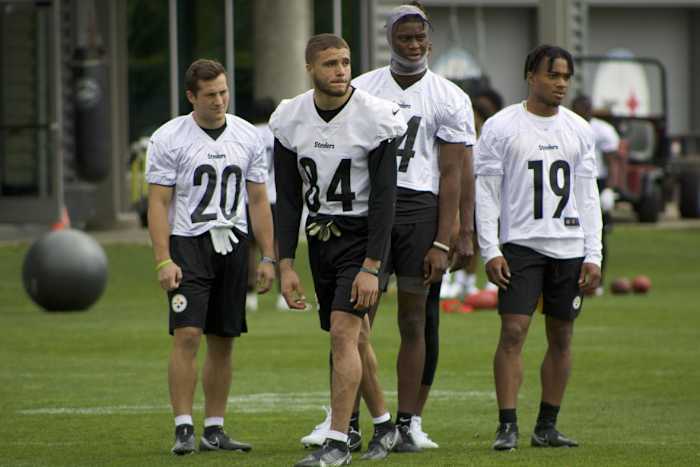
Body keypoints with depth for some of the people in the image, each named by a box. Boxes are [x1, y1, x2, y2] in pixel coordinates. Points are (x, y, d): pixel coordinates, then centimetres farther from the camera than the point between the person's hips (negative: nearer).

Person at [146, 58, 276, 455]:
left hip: (233, 244, 4)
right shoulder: (169, 138, -4)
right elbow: (158, 203, -5)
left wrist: (269, 258, 7)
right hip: (188, 244, -4)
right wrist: (163, 261, -13)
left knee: (224, 340, 5)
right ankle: (183, 428, -12)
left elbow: (258, 200, 12)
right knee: (188, 335, -14)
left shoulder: (247, 136, 8)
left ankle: (214, 429, 11)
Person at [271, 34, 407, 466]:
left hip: (361, 235, -5)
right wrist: (286, 265, -2)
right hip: (321, 236, 5)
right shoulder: (290, 119, -3)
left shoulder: (374, 118, -16)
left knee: (343, 333, -15)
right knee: (355, 337, 14)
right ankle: (384, 425, 31)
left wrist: (371, 267, -20)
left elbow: (384, 198, -16)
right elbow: (288, 198, 2)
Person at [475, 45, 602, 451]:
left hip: (569, 246, 4)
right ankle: (507, 426, -11)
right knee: (513, 331, -13)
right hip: (520, 245, -4)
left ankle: (547, 426, 14)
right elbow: (486, 192, -2)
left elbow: (588, 196, 12)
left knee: (562, 338, 6)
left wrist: (593, 256, 5)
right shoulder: (500, 127, -1)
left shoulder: (579, 130, 10)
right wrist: (490, 250, -10)